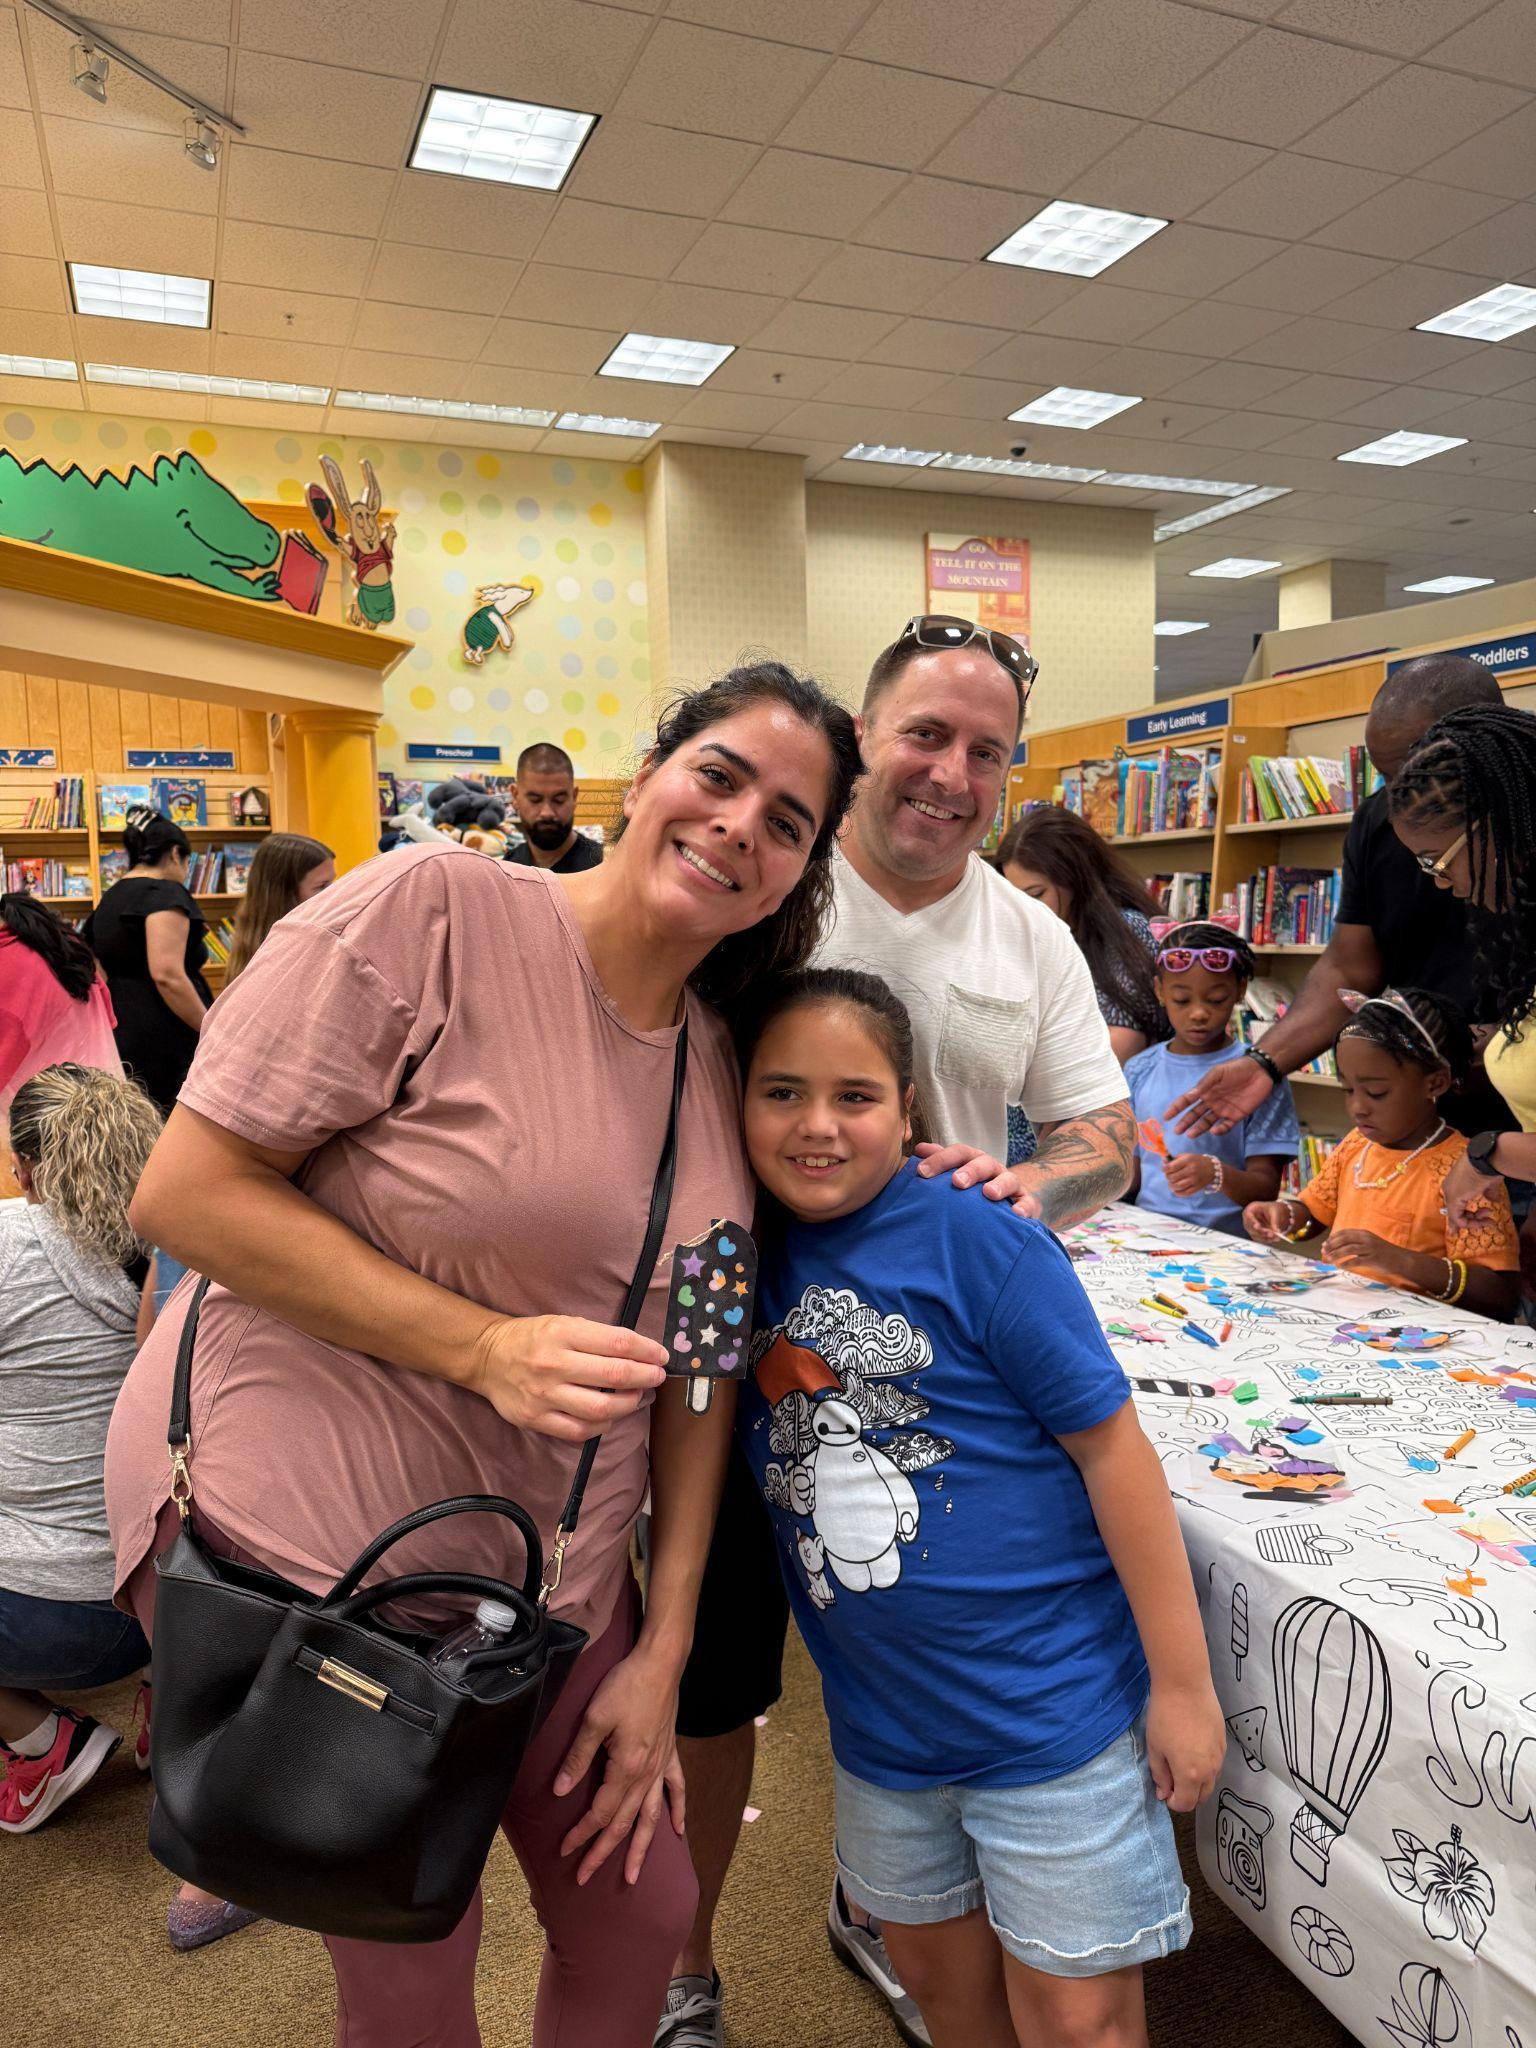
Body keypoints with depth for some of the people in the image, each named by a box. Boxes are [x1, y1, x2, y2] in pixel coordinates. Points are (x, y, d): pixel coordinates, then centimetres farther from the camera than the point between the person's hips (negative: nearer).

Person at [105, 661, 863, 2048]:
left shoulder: (724, 1062, 2)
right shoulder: (429, 913, -17)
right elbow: (188, 1193, -17)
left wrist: (660, 1655, 4)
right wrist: (487, 1347, -24)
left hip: (552, 1573, 6)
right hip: (298, 1546, -5)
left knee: (642, 1916, 20)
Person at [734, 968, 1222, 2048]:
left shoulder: (977, 1239, -20)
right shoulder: (756, 1252, -5)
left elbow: (1112, 1447, -16)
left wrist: (1182, 1683, -11)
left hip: (1053, 1703, -5)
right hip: (881, 1711, 5)